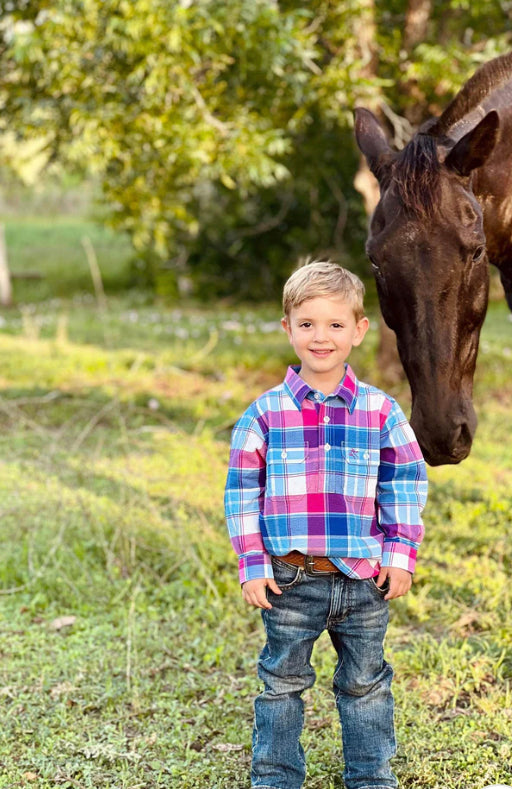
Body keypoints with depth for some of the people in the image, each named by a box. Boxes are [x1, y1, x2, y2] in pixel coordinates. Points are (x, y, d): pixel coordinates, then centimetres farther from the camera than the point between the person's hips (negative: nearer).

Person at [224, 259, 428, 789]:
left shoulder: (380, 412, 0)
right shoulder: (265, 414, -4)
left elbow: (406, 483, 6)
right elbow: (242, 492, -1)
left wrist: (400, 556, 0)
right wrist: (252, 566, -6)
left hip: (363, 578, 1)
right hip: (290, 580, -1)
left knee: (365, 684, 15)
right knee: (283, 681, 12)